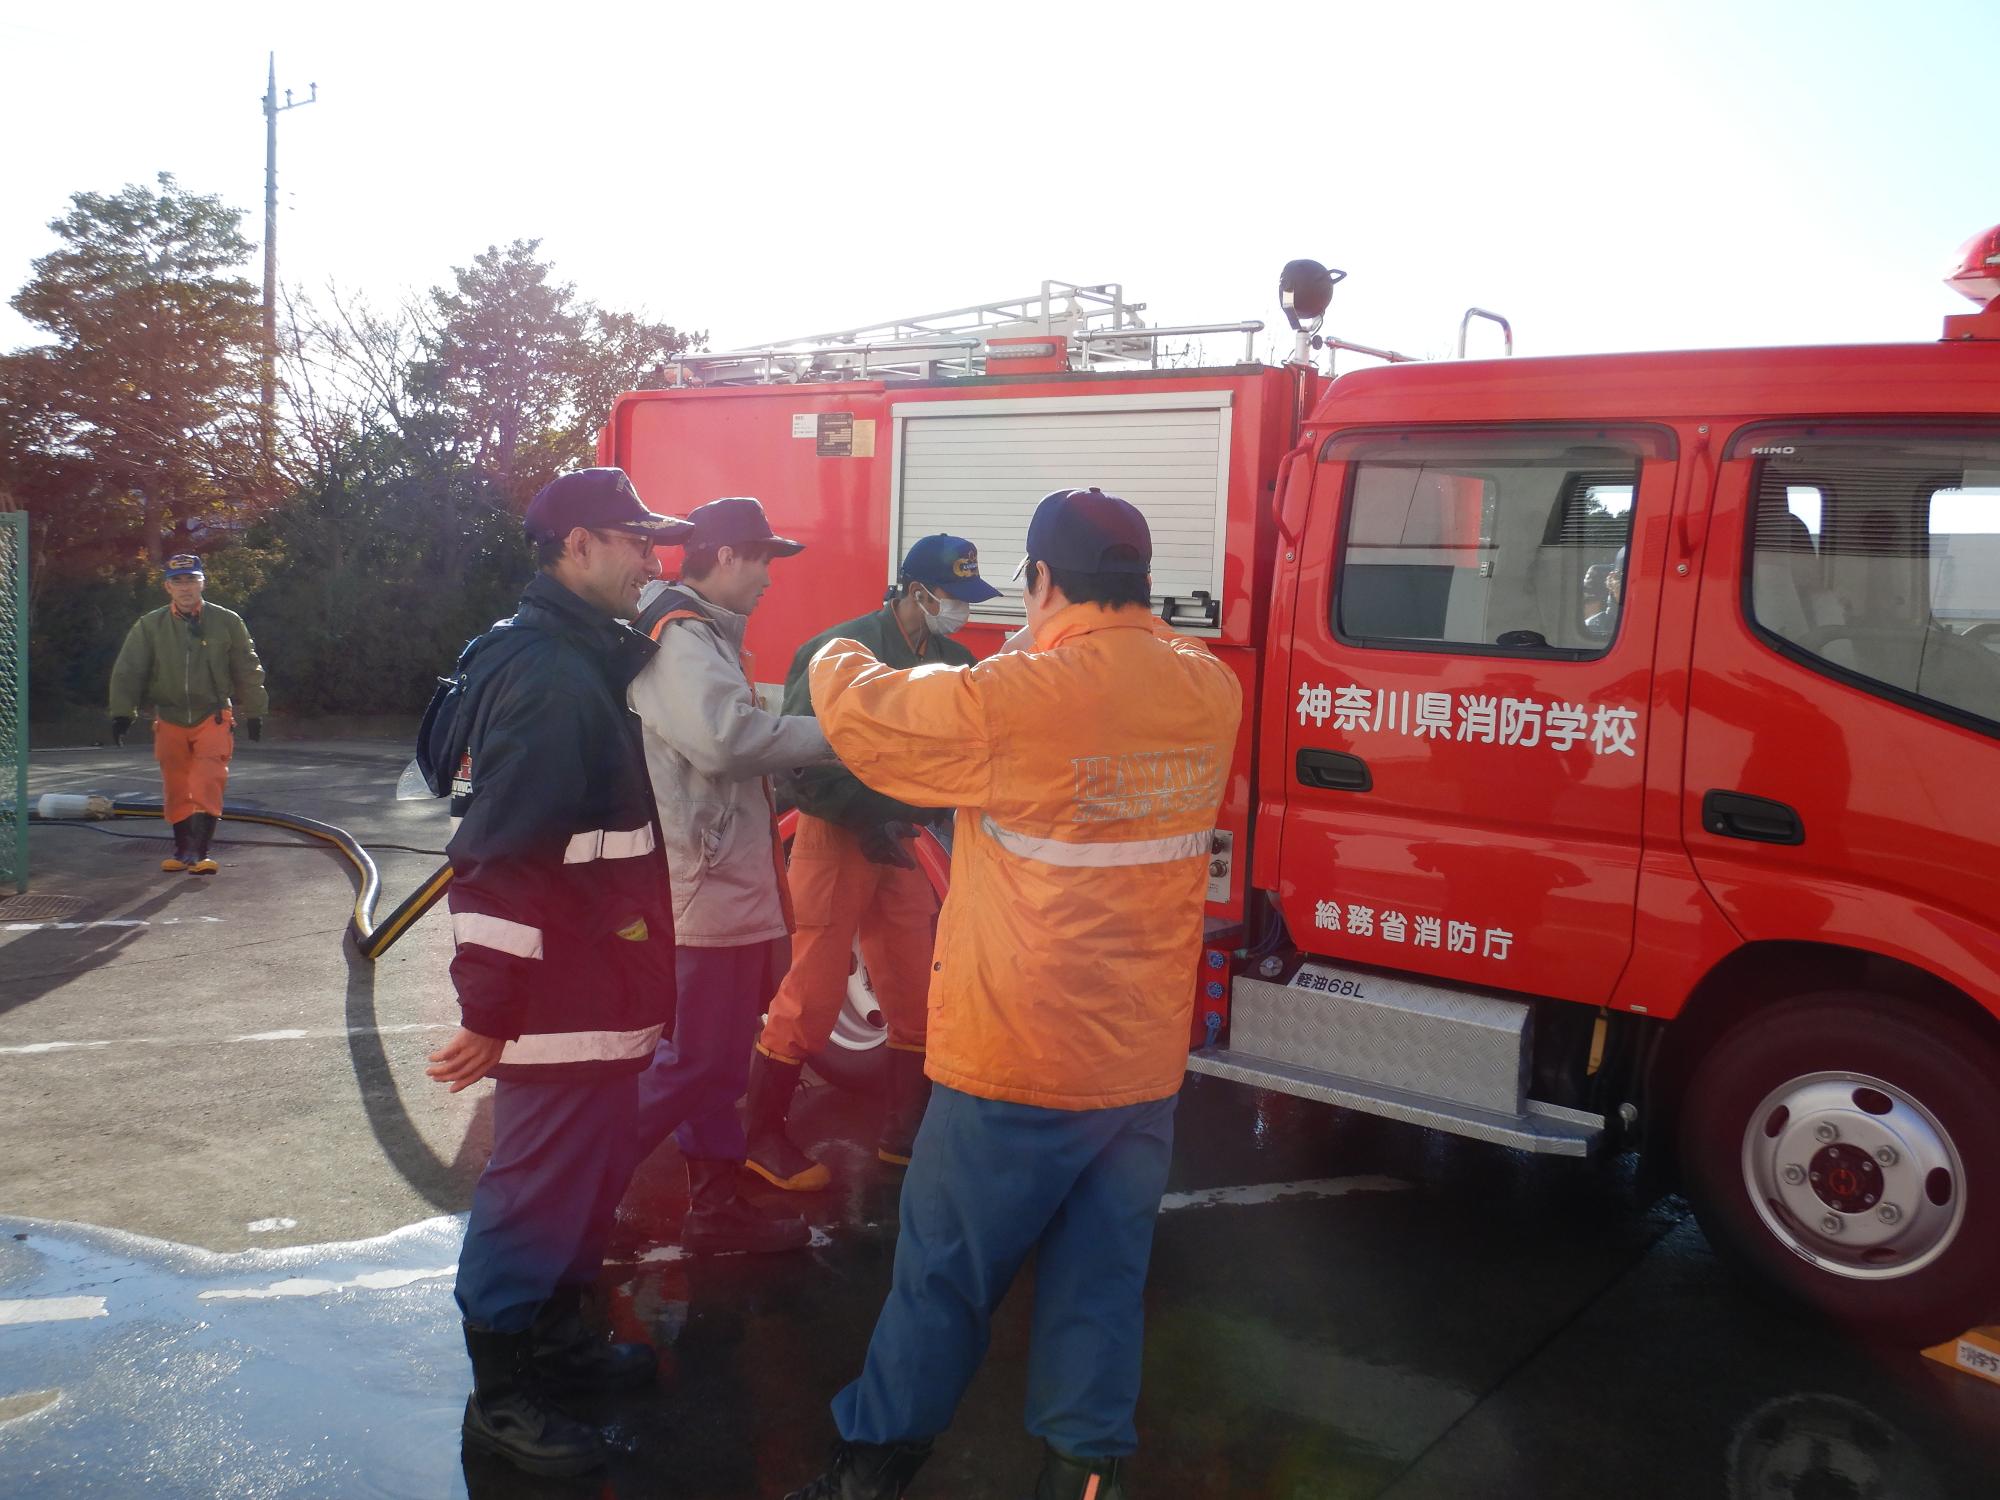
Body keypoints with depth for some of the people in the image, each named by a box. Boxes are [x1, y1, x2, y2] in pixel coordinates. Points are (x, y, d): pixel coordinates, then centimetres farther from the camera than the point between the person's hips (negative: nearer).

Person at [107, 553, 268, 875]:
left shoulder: (227, 622, -1)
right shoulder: (149, 626, 2)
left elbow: (247, 669, 5)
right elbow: (127, 671, 3)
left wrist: (254, 712, 4)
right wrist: (122, 713, -4)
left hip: (213, 718, -2)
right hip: (169, 721, 2)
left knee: (207, 786, -14)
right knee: (176, 790, 10)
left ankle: (199, 852, -15)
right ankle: (182, 849, 24)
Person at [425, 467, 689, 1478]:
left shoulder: (587, 657, 13)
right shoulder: (546, 674, -21)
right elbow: (498, 852, -25)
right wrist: (488, 1008, -23)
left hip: (602, 988, 10)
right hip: (560, 997, -10)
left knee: (594, 1173, 21)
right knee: (541, 1187, 2)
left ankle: (554, 1333, 38)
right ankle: (500, 1392, 17)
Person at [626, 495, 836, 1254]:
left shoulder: (701, 633, 18)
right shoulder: (682, 636, -17)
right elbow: (726, 737, -31)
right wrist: (830, 734, -22)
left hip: (721, 884, 11)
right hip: (705, 888, -11)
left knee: (714, 1057, 17)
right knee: (692, 1064, -3)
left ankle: (718, 1204, 28)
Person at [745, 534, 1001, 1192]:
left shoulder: (951, 662, 6)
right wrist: (867, 822, -20)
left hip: (901, 843, 7)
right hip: (837, 839, -6)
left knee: (920, 998, 9)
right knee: (812, 998, -2)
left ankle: (904, 1133, 23)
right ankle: (760, 1135, 14)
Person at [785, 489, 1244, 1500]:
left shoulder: (1010, 701, -20)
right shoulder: (1211, 693, -4)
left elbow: (859, 712, -4)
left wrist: (838, 657, 16)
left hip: (1013, 1068, -4)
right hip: (1145, 1066, 5)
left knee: (943, 1277, 12)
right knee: (1100, 1282, 16)